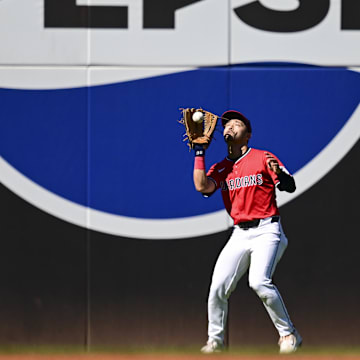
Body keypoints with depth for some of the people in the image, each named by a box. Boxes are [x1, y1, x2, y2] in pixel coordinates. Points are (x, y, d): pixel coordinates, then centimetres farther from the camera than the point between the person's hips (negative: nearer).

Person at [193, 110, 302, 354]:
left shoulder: (262, 158, 1)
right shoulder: (220, 168, 14)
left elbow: (290, 187, -7)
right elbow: (202, 186, -5)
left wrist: (279, 173, -30)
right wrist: (199, 152, -3)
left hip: (266, 230, -5)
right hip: (240, 234, 5)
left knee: (259, 281, -26)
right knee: (218, 287, -6)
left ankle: (288, 334, -13)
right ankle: (215, 341, 10)